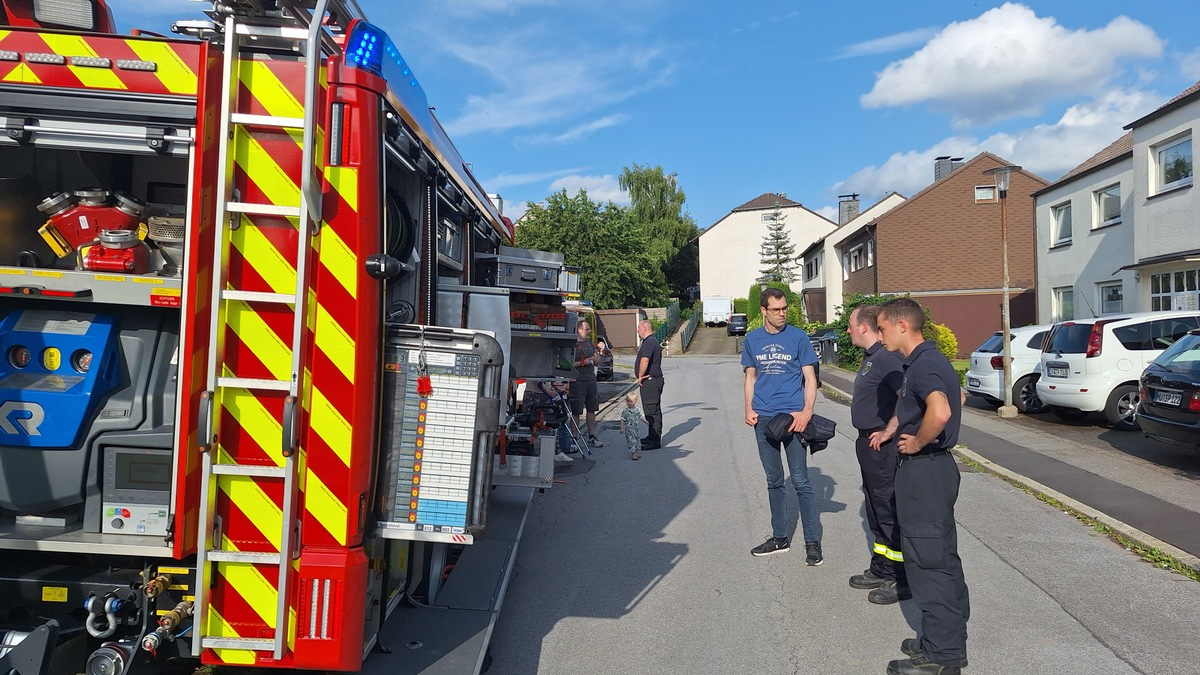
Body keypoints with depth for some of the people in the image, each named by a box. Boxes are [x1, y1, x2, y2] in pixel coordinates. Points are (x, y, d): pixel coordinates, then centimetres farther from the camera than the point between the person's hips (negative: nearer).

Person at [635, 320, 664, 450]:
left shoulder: (649, 342, -18)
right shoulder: (651, 341, 18)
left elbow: (645, 360, -31)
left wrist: (640, 376, -21)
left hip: (650, 381, -11)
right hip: (652, 380, 11)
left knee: (652, 410, -8)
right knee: (652, 410, 17)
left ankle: (655, 441, -5)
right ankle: (652, 437, 26)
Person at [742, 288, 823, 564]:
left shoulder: (798, 337, -2)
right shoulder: (752, 339, 8)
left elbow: (810, 379, -1)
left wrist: (807, 412, -15)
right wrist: (749, 409, 0)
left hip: (792, 416, -4)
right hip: (763, 418, 4)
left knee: (801, 481, -3)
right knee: (774, 481, 13)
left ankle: (813, 542, 7)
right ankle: (780, 537, 24)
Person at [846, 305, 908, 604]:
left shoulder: (886, 358, -21)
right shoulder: (870, 357, 13)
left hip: (882, 445, -11)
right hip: (869, 444, 11)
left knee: (890, 511, -1)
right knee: (876, 509, 19)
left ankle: (901, 579, 10)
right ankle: (881, 569, 31)